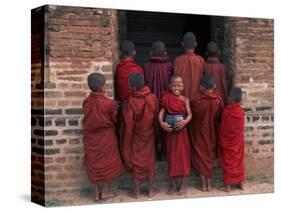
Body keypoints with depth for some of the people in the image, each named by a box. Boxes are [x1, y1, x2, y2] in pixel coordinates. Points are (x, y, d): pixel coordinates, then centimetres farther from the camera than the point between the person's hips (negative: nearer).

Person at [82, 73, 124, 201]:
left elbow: (87, 119, 4)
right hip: (105, 138, -4)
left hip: (91, 137, 4)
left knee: (94, 163, 14)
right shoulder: (109, 104, -20)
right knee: (106, 162, 13)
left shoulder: (86, 102, -9)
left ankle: (97, 193, 22)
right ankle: (105, 192, 21)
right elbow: (115, 120, -5)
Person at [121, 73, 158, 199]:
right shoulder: (153, 98, -12)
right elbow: (156, 118, -2)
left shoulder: (130, 103, -24)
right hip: (149, 136, 3)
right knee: (150, 162, 16)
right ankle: (151, 190, 26)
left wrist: (126, 144, -7)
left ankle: (136, 192, 22)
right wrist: (154, 133, 13)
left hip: (136, 138, -3)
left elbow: (128, 126, -18)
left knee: (136, 164, 11)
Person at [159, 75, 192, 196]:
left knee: (183, 156, 4)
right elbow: (161, 113, -11)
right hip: (170, 132, 0)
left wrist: (185, 121, -31)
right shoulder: (166, 99, -3)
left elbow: (190, 114, -10)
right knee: (171, 157, 7)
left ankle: (183, 185, 15)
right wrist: (161, 123, -30)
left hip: (181, 132, 0)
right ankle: (173, 185, 17)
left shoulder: (185, 100, -2)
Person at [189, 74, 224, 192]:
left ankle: (203, 183, 13)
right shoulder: (218, 100, -14)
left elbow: (192, 115, -7)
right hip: (212, 133, 2)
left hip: (199, 133, -2)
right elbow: (221, 117, -1)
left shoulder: (197, 100, -22)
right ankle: (209, 183, 20)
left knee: (201, 156, 11)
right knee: (210, 155, 15)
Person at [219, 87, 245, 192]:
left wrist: (221, 141, 4)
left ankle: (228, 185, 8)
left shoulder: (226, 111, -18)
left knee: (228, 162, 5)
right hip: (238, 141, 3)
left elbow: (222, 128, -8)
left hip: (227, 141, -3)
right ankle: (240, 182, 23)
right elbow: (241, 128, 4)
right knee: (238, 161, 15)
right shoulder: (241, 111, -10)